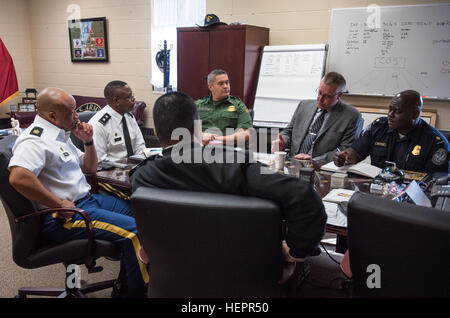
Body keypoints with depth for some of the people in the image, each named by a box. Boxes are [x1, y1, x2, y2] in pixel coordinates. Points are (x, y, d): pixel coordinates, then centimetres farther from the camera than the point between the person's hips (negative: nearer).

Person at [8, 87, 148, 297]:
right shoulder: (35, 139, -16)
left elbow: (90, 168, 23)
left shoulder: (61, 135, 16)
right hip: (61, 217, -11)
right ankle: (138, 291, -1)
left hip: (85, 199, 11)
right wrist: (60, 204, -26)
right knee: (134, 230, -20)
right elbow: (18, 177, -34)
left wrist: (88, 141, 5)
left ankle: (125, 284, 18)